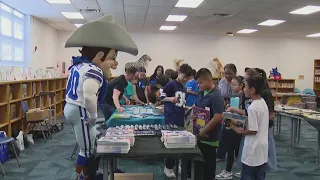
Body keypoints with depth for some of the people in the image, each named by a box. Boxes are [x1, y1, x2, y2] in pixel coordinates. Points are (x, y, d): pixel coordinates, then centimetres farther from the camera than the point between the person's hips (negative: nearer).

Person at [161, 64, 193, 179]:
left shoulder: (184, 88, 14)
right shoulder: (171, 84, -9)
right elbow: (161, 98, -12)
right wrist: (170, 98, -28)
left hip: (180, 119, 8)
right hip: (171, 119, -7)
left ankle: (175, 164, 28)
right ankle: (168, 167, 9)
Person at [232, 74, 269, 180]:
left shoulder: (252, 107, -22)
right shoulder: (263, 102, 6)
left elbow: (253, 130, -22)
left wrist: (239, 131, -9)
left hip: (253, 149, -9)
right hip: (261, 147, 9)